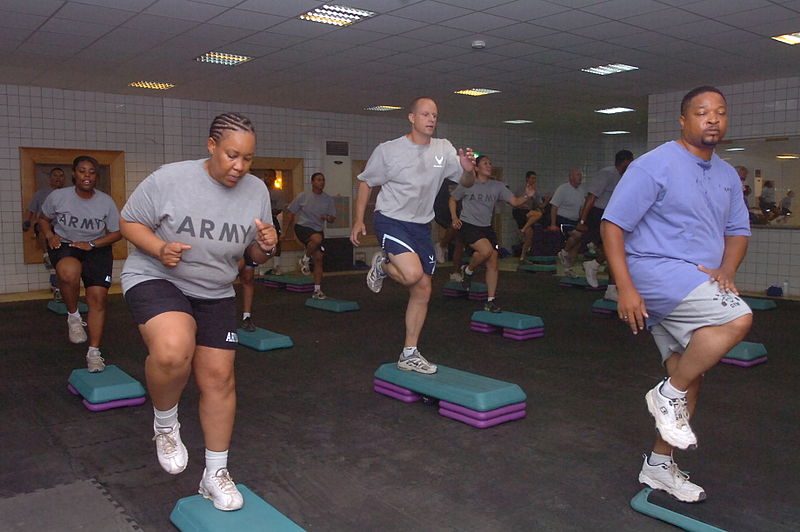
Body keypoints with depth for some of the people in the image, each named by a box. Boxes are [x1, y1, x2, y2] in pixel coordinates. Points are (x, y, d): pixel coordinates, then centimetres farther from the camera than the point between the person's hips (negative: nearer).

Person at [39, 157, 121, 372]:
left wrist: (91, 244, -13)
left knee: (98, 298, -7)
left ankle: (94, 353, 4)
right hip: (64, 245, -1)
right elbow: (44, 219, 12)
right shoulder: (58, 196, -7)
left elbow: (117, 232, 1)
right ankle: (73, 316, -9)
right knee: (69, 272, -37)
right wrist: (50, 236, -9)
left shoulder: (106, 202, -7)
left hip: (97, 250, 1)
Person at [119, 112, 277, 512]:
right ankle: (165, 425, 1)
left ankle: (216, 475, 22)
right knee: (173, 350, -33)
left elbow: (256, 256, 5)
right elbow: (130, 221, -5)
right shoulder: (170, 179, -16)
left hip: (215, 294, 4)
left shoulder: (256, 191, -4)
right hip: (156, 278, -4)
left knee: (219, 377, 3)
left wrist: (265, 246, -19)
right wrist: (160, 249, -24)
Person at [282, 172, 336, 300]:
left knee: (318, 258, -2)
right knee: (317, 238, -36)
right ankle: (305, 259, -7)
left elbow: (332, 219, 8)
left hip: (318, 230, 4)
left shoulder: (328, 199, 4)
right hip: (302, 227, -4)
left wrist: (328, 218, -15)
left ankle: (317, 291, 5)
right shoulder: (303, 196, -4)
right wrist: (288, 229, 3)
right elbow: (290, 213, 4)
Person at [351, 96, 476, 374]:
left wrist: (468, 169, -19)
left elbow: (467, 182, 4)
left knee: (423, 290, 6)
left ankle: (409, 355, 18)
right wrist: (358, 220, -3)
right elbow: (365, 182, 1)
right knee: (413, 274, -28)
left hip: (421, 226, 6)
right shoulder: (388, 150, -9)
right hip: (391, 220, -5)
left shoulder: (443, 149, 1)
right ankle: (381, 264, 8)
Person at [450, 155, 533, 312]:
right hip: (468, 225, -4)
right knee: (486, 250, -29)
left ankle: (491, 301, 6)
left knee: (493, 263, -2)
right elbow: (452, 199, 11)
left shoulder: (497, 186, 6)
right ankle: (468, 271, 2)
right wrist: (454, 218, -1)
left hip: (486, 227, 5)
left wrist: (526, 197, -20)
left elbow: (514, 202, 0)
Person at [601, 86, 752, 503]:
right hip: (656, 270, -8)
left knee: (687, 377, 10)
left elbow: (737, 231, 17)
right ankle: (669, 394, -9)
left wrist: (725, 269, -6)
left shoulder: (727, 176, 14)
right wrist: (625, 288, -21)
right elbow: (612, 224, -13)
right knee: (737, 318, -28)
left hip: (697, 287, 8)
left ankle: (659, 466, 25)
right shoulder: (655, 165, -10)